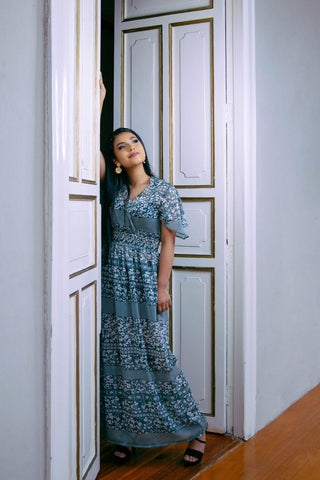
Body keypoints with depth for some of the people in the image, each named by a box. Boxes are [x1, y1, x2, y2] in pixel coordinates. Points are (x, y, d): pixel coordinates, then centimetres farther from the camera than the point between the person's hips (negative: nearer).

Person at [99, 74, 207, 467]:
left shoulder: (163, 191, -1)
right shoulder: (114, 189, 9)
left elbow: (168, 243, -4)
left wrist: (162, 287, -10)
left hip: (146, 282, -4)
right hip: (114, 280, 4)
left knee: (156, 357, -3)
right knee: (117, 357, 7)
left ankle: (195, 430, 14)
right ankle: (125, 434, 21)